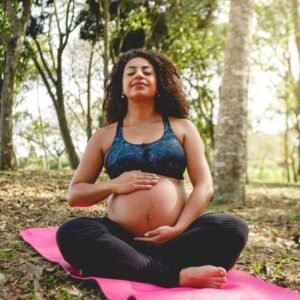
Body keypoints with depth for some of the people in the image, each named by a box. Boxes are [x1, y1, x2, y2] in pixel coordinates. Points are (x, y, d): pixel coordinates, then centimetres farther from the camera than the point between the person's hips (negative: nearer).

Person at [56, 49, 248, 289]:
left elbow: (204, 186, 4)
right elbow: (74, 194, 14)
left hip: (174, 236, 0)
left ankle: (126, 266, -28)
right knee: (71, 233, -28)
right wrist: (114, 185, -6)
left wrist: (178, 230, -12)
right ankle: (179, 275, -32)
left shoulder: (182, 127, 12)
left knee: (233, 228, -25)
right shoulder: (104, 136, 13)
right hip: (122, 237, 0)